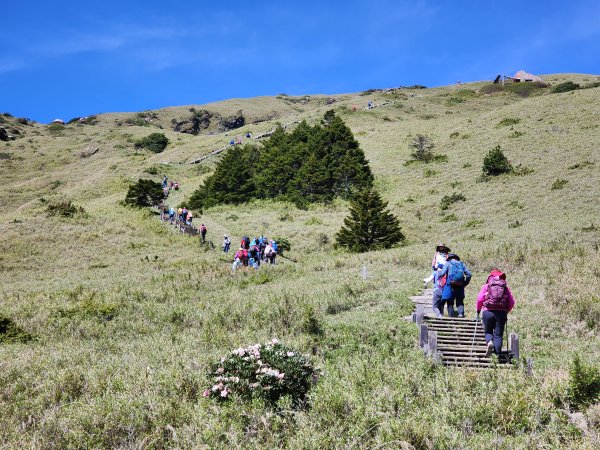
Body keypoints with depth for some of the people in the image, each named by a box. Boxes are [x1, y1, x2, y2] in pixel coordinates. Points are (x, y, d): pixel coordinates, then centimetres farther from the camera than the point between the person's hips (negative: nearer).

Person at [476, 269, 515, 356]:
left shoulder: (486, 286, 9)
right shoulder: (505, 288, 13)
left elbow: (480, 299, -2)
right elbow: (512, 302, 7)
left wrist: (478, 311, 10)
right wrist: (506, 312, 20)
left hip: (488, 312, -1)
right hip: (501, 312, 1)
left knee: (488, 332, 16)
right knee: (498, 334, 7)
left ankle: (489, 342, -15)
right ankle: (497, 354, -2)